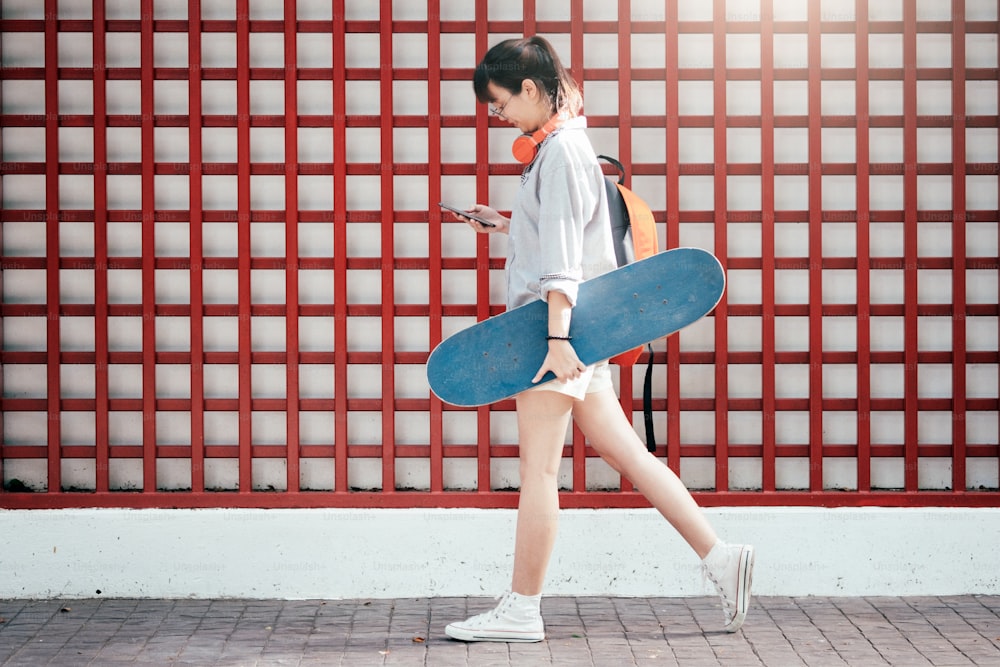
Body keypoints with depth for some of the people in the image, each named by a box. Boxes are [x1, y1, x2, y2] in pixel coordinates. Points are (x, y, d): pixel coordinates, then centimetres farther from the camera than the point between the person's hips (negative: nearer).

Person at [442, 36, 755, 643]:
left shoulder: (562, 150, -13)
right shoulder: (557, 145, 17)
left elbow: (562, 255, -21)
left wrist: (556, 337, -25)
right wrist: (509, 225, 18)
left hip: (561, 324, -10)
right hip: (574, 329, 10)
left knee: (538, 468, -4)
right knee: (628, 456, 10)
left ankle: (522, 610, 2)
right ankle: (720, 556, 10)